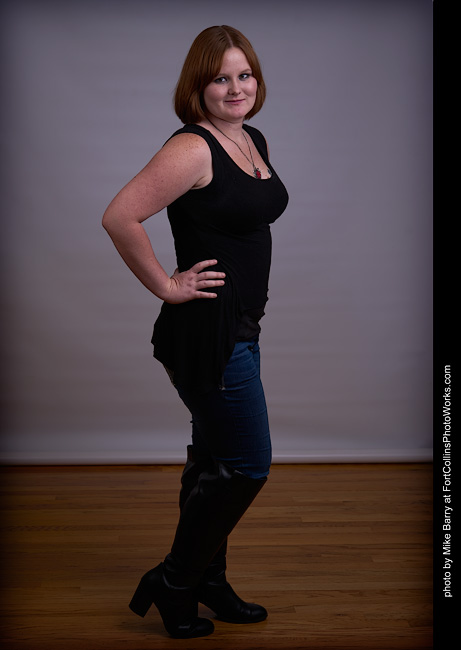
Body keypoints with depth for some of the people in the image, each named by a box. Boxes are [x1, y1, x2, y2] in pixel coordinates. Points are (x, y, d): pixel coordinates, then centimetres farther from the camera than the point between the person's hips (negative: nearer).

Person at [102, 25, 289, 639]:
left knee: (215, 460, 18)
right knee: (247, 465, -1)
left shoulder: (254, 140, 11)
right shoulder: (192, 148, -18)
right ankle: (172, 583, 17)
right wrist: (166, 286, -20)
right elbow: (119, 218, -27)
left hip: (239, 329, 9)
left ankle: (208, 582, 35)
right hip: (205, 333, -9)